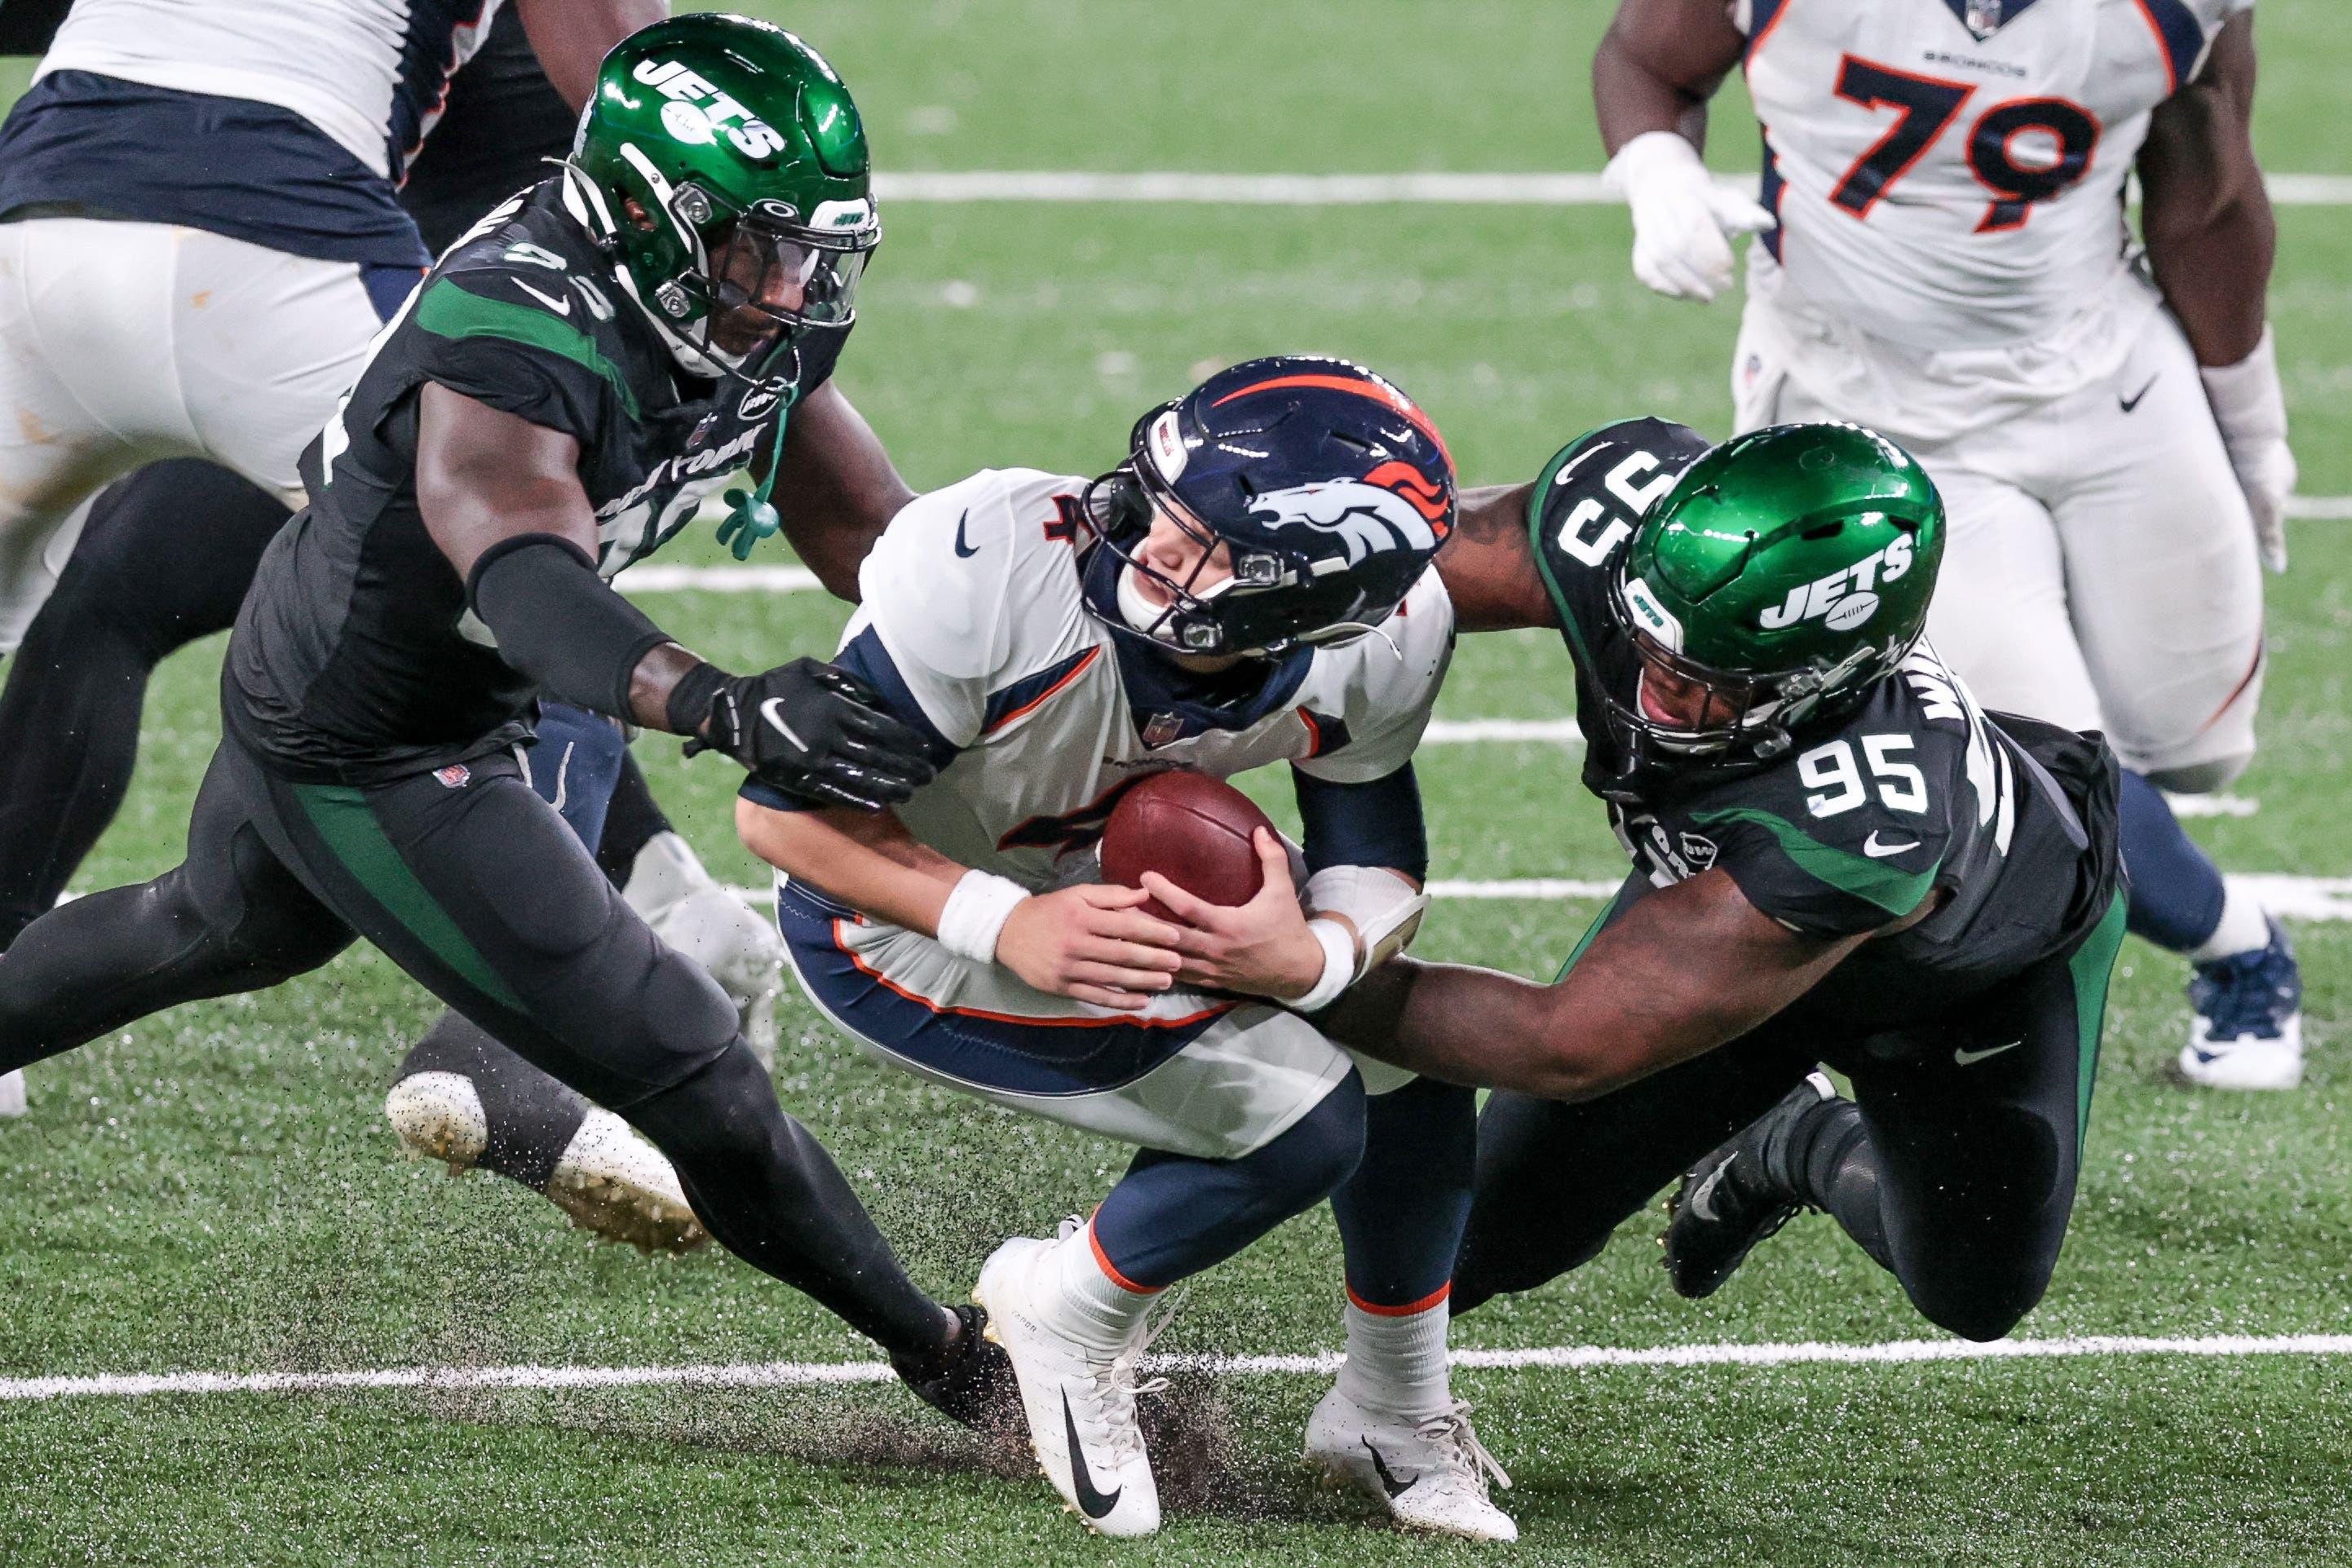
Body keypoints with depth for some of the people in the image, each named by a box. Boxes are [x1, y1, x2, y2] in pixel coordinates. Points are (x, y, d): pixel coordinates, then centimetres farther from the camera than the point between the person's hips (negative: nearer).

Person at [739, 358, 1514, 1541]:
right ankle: (1069, 1317, 10)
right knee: (1304, 1119, -17)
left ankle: (1391, 1414, 22)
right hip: (901, 916, -6)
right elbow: (784, 809, -29)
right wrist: (1007, 929, -42)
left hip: (1106, 883, 6)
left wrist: (1311, 956, -34)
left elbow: (1376, 862, -9)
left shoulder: (1382, 647, -24)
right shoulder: (994, 574, -38)